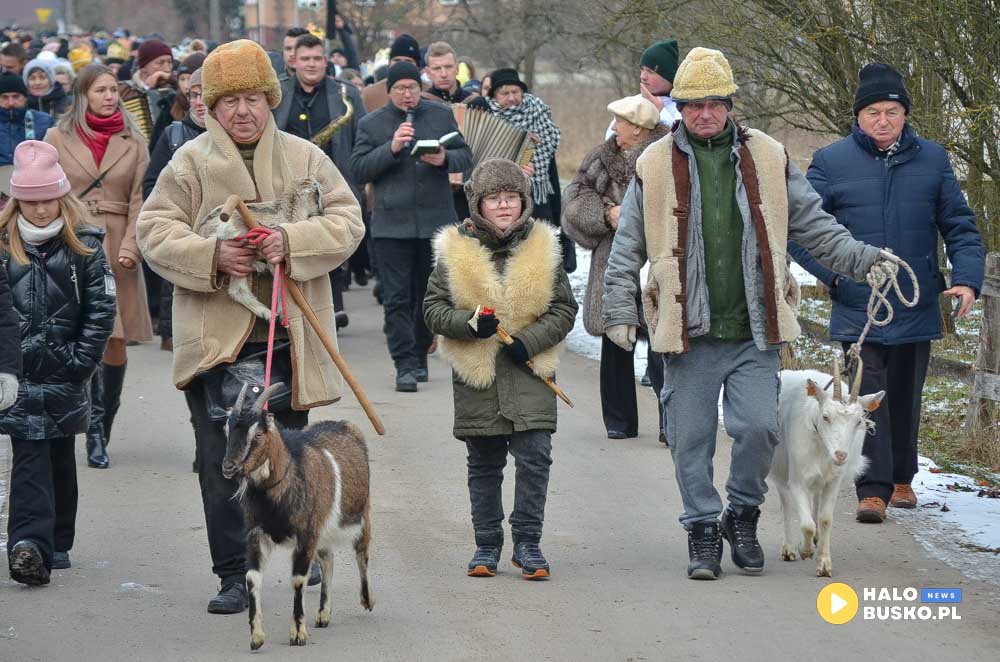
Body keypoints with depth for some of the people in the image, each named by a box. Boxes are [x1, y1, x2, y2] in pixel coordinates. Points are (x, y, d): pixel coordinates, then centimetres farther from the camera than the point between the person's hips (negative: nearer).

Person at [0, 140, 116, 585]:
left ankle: (56, 544, 22)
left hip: (65, 371, 1)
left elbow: (101, 310, 0)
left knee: (60, 456, 11)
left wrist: (82, 361, -6)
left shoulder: (84, 247, 0)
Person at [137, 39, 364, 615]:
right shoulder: (190, 163, 1)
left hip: (290, 339, 1)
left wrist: (294, 242, -18)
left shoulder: (306, 158, 5)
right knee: (221, 464, -2)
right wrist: (211, 255, -19)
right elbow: (155, 231, -2)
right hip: (216, 338, -1)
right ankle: (234, 576, 5)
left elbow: (346, 221, 0)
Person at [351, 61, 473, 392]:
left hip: (436, 222, 2)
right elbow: (359, 169, -5)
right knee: (397, 299, -7)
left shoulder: (441, 115, 8)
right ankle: (406, 365, -6)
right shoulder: (371, 124, 3)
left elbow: (466, 156, 9)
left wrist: (445, 159, -13)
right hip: (392, 225, -2)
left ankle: (419, 356, 26)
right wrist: (391, 149, -18)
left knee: (430, 295, 11)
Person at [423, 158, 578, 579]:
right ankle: (487, 545, 20)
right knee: (484, 464, 9)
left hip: (529, 372, 0)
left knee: (534, 457, -9)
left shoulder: (542, 248, 3)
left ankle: (527, 541, 2)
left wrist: (530, 341, -10)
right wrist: (470, 323, -17)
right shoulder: (455, 251, 0)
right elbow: (433, 308, 2)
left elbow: (565, 309, 5)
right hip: (477, 375, 0)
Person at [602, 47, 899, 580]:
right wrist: (620, 312, 1)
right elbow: (626, 250, 8)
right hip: (687, 335, 0)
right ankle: (703, 532, 17)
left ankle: (743, 516, 16)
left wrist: (863, 260, 2)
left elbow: (814, 225, 13)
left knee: (759, 427, -8)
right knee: (690, 439, 2)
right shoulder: (655, 167, 3)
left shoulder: (767, 158, 7)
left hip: (754, 334, 0)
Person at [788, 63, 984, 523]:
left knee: (905, 397, 15)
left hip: (917, 309, 3)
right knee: (869, 396, -11)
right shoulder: (831, 162, -3)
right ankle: (872, 488, -10)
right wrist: (832, 272, -9)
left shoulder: (932, 160, 3)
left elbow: (960, 226, 6)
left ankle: (901, 479, 31)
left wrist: (967, 278, -8)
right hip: (858, 309, -2)